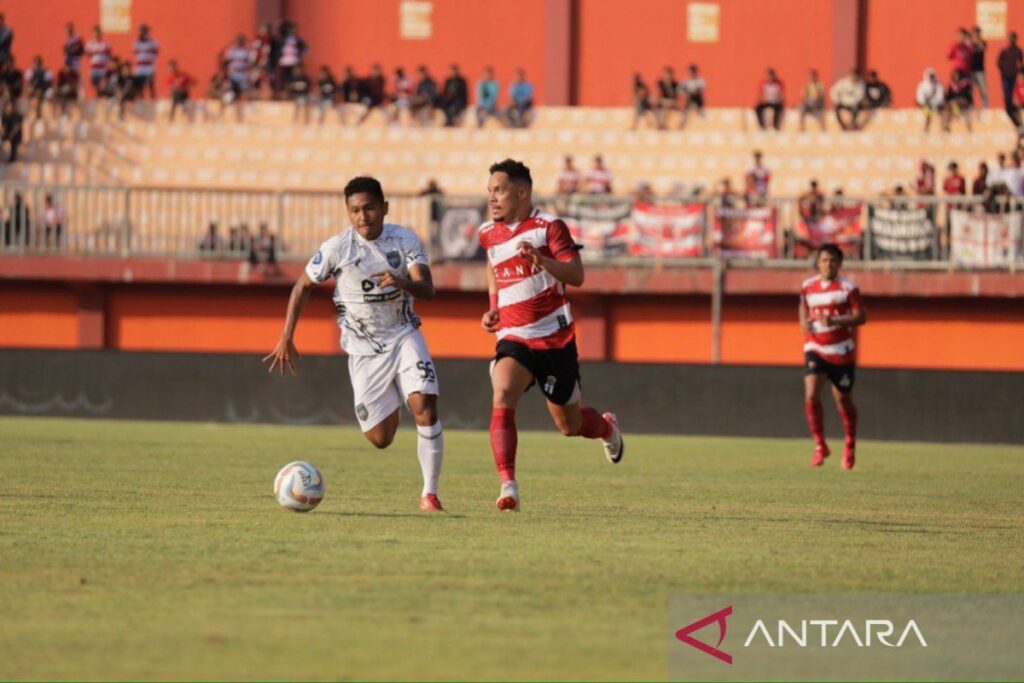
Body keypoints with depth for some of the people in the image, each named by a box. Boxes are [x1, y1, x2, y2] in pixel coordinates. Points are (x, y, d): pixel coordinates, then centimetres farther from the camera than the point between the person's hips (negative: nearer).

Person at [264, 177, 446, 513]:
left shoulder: (405, 240, -8)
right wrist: (286, 339, -1)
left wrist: (402, 283, -40)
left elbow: (427, 288, -17)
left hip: (404, 336, 0)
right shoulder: (337, 248, -12)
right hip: (363, 349, 0)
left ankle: (430, 493, -11)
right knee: (381, 439, 0)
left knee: (425, 407, -22)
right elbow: (303, 286, 1)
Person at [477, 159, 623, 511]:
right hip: (513, 339, 3)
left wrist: (541, 260, -34)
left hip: (555, 339, -3)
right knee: (502, 399, -27)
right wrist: (492, 309, 13)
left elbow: (576, 276, -17)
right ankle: (508, 487, -32)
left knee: (570, 425, 10)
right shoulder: (488, 234, 8)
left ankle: (607, 427, 48)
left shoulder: (548, 227, -8)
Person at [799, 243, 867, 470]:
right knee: (811, 395, -18)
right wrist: (805, 323, -3)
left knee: (843, 400, 9)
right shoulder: (807, 287, 5)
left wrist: (834, 321, -24)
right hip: (815, 349, 2)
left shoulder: (848, 288, -6)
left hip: (841, 352, -2)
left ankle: (850, 446, 32)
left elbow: (861, 316, -10)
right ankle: (820, 446, -6)